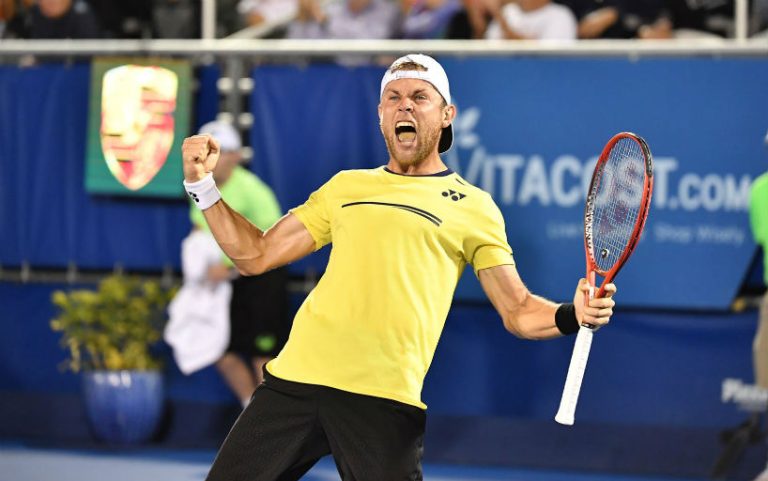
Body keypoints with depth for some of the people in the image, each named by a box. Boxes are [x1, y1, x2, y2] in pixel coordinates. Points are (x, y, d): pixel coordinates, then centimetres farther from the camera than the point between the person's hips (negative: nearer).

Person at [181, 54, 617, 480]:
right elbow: (256, 256, 22)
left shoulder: (474, 206, 10)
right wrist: (203, 184, 12)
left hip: (385, 398, -3)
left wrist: (573, 315, -13)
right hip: (294, 379, 3)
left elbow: (518, 310, 7)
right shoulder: (345, 186, 20)